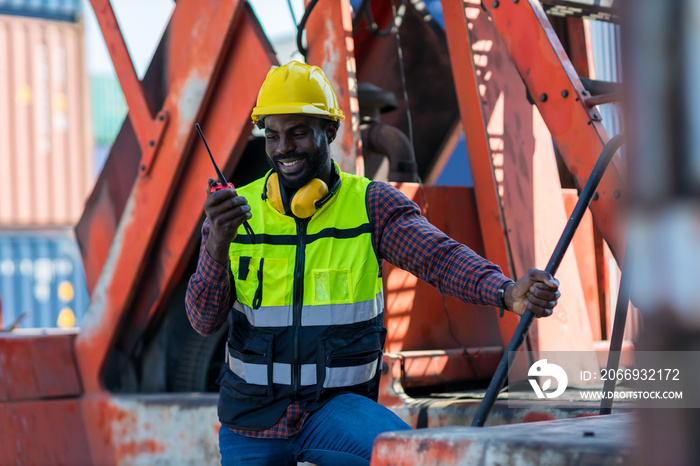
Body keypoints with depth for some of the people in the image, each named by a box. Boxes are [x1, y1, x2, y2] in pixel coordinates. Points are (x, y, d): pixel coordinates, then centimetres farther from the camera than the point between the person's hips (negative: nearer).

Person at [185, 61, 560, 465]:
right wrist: (218, 243, -26)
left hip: (337, 405, -2)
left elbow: (439, 256, -21)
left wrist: (507, 292, -41)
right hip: (251, 417, 2)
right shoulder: (236, 211, -2)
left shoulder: (371, 204, -5)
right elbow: (205, 321, -8)